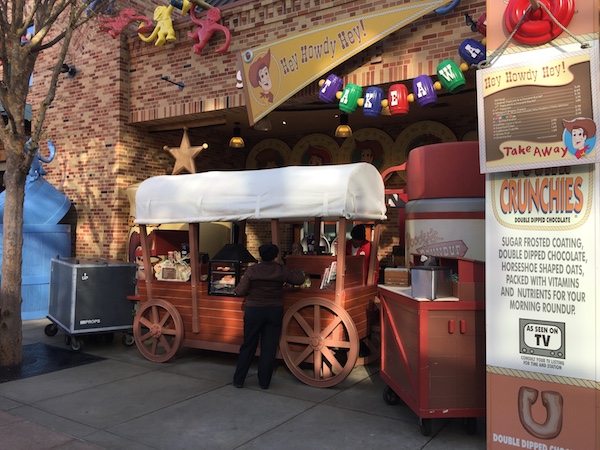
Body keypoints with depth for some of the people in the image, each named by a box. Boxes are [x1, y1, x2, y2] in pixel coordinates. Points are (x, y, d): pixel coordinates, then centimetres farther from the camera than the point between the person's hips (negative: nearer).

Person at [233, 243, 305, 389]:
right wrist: (298, 272, 25)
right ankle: (264, 382, 14)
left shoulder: (252, 270, -9)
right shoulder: (281, 270, -6)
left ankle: (238, 380, 18)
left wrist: (238, 287, 13)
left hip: (254, 311, 0)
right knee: (269, 348, 8)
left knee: (248, 346, 11)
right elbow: (299, 279, 5)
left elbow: (240, 292, -9)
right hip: (275, 311, 1)